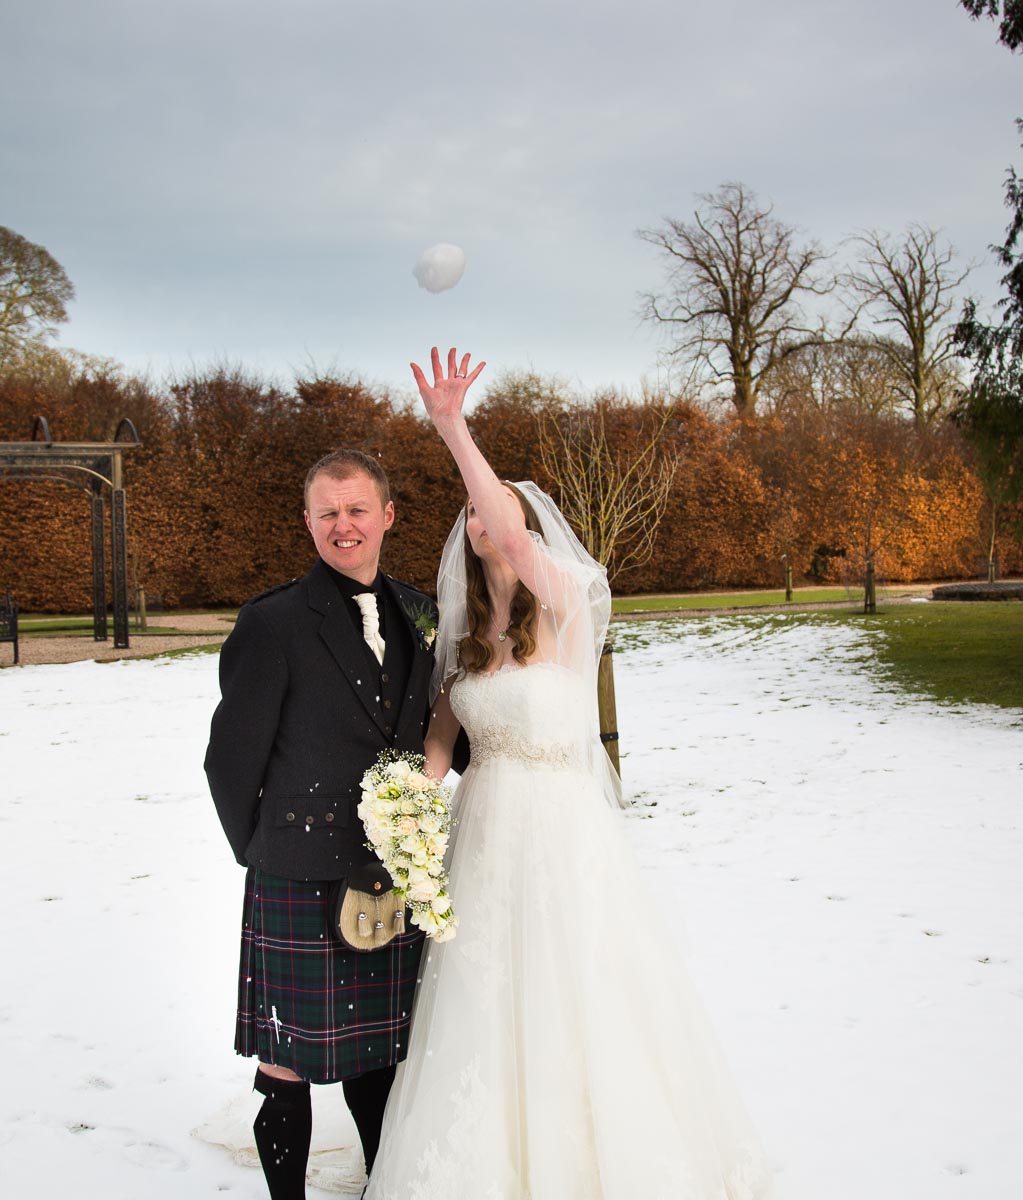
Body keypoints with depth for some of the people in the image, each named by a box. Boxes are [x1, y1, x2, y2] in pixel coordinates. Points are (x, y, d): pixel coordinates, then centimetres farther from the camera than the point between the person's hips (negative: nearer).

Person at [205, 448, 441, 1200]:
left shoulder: (418, 614, 7)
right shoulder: (273, 623, -11)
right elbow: (232, 758, -7)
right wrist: (261, 853, 0)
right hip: (302, 881, -5)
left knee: (381, 1053, 19)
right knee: (289, 1063, 6)